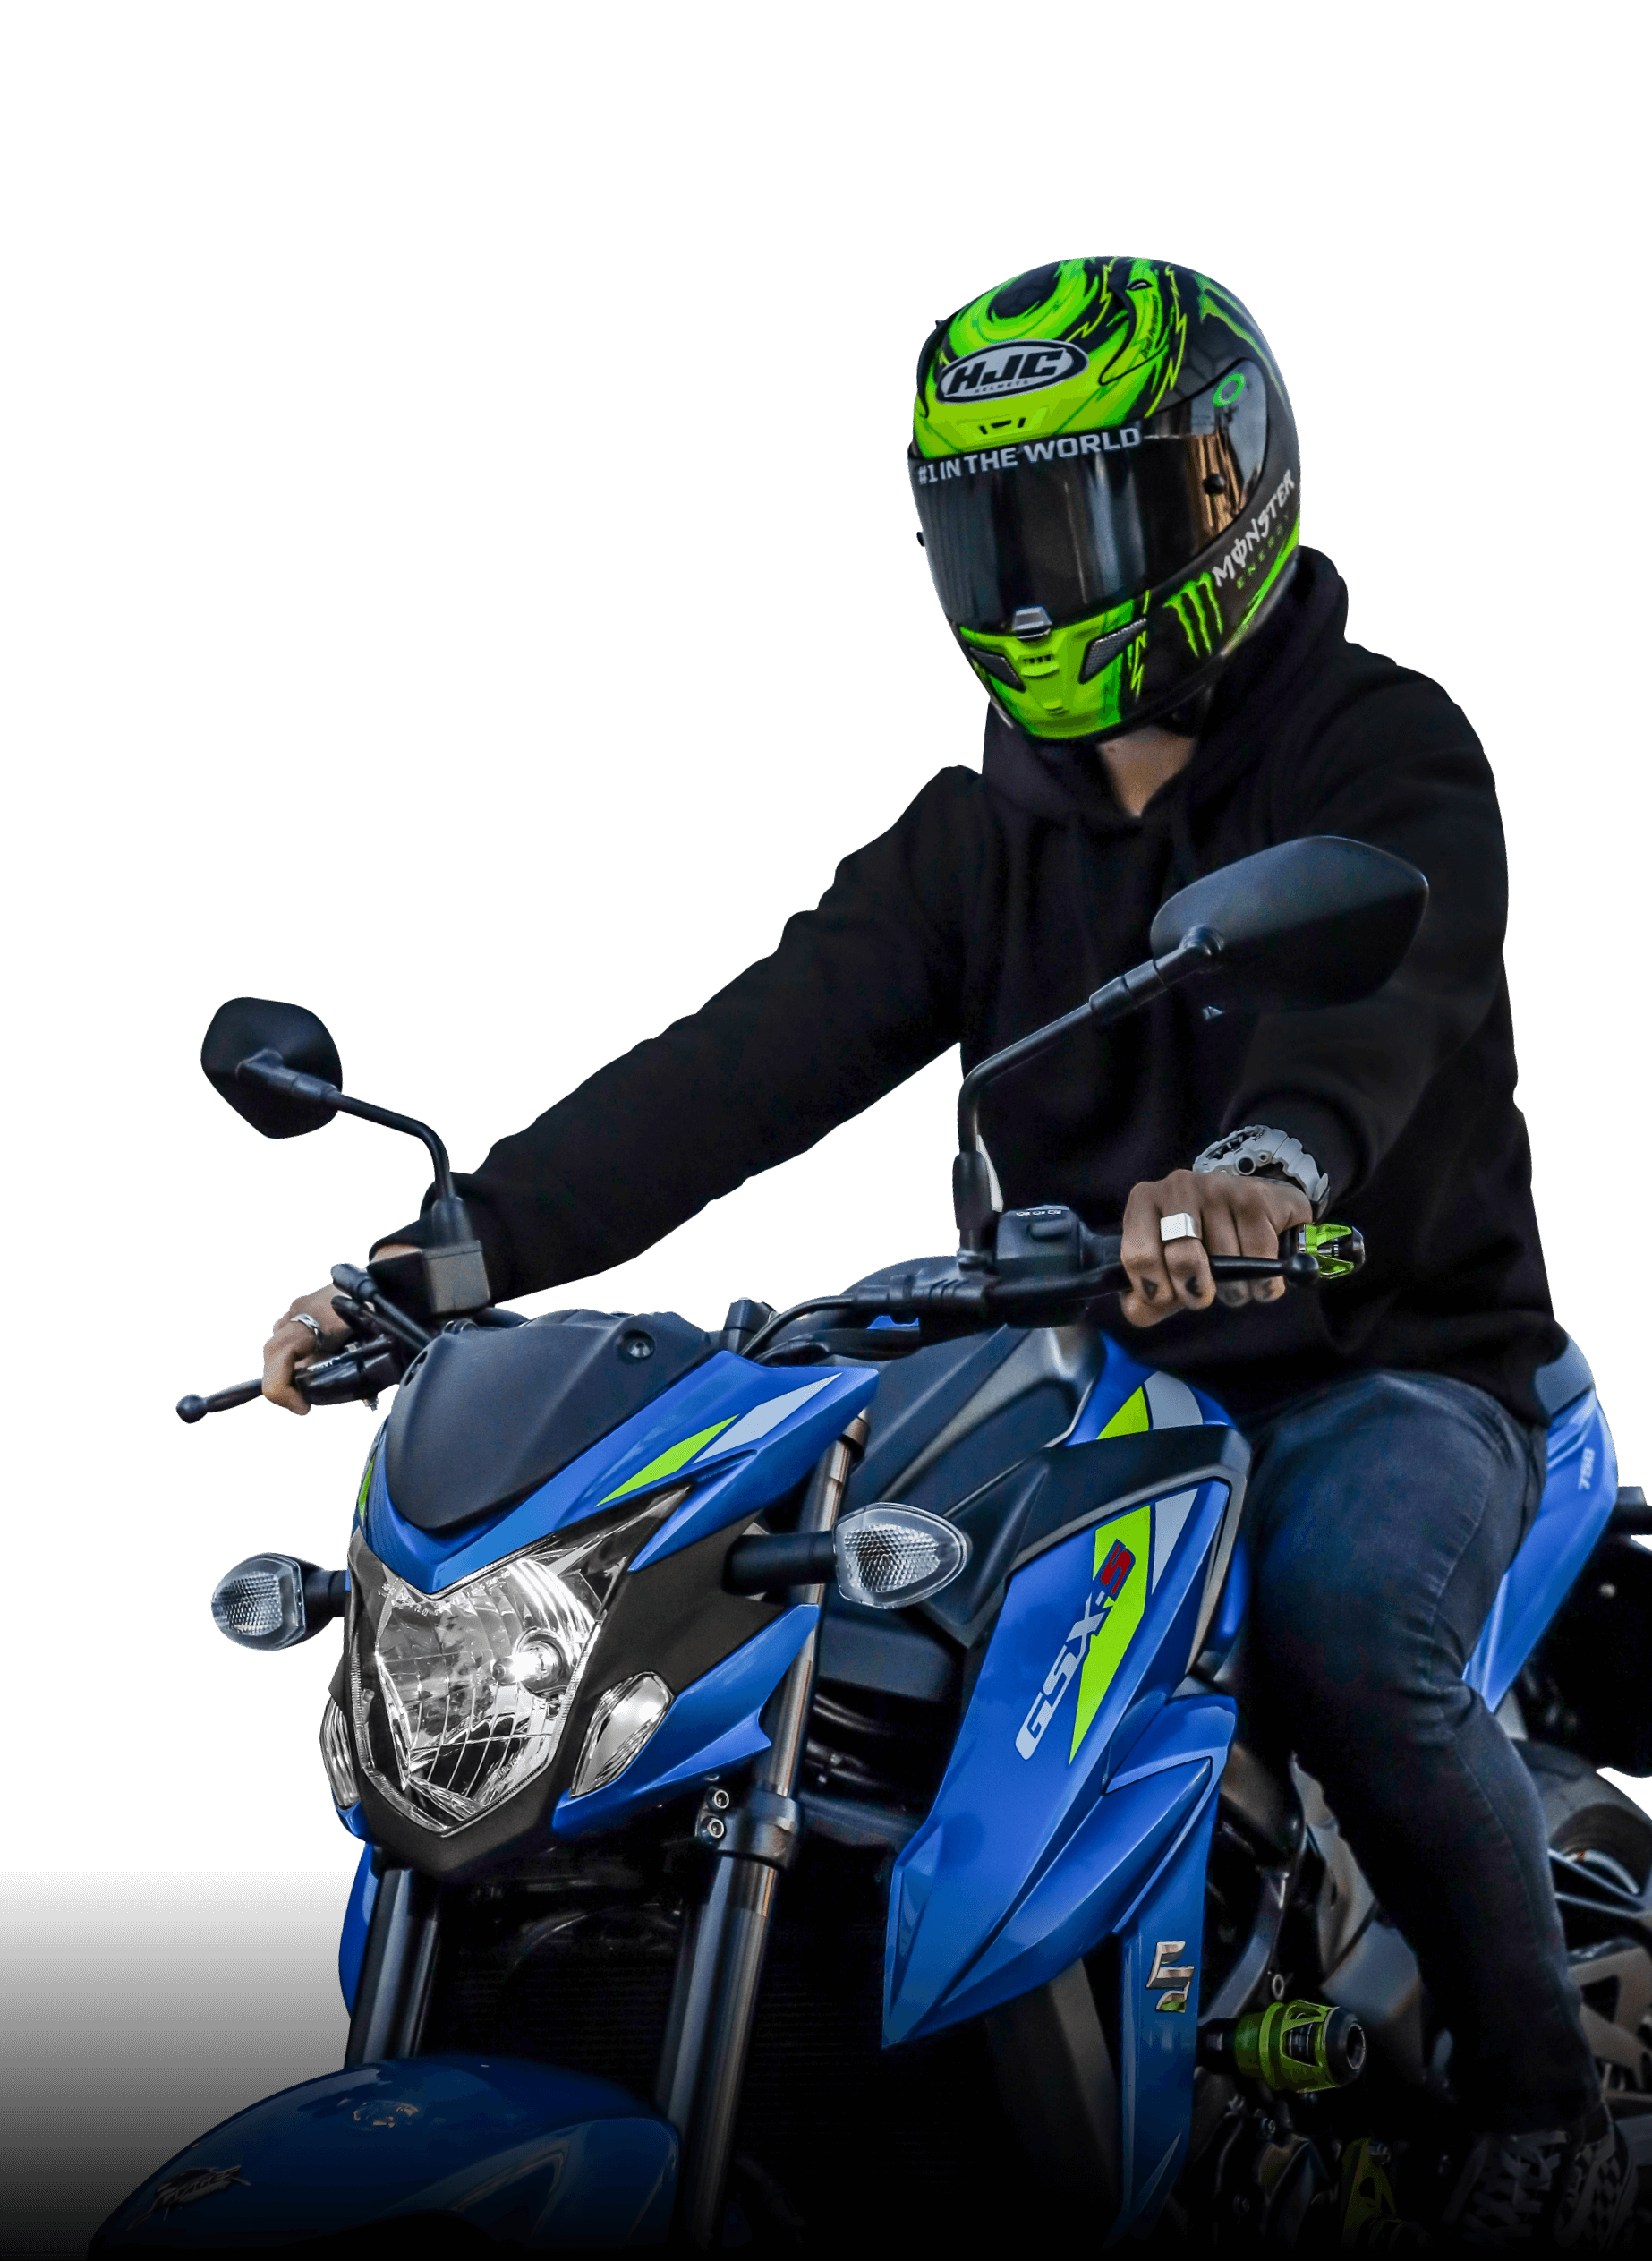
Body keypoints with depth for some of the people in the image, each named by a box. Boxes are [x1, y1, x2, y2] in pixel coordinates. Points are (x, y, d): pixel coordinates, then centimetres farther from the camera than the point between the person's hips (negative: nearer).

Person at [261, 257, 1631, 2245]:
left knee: (1343, 1618, -36)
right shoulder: (980, 834, 12)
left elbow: (1382, 980, -30)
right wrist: (463, 1245, -16)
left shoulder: (1385, 756, -7)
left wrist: (1270, 1154, -54)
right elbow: (754, 1057, -1)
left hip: (1387, 1362, -5)